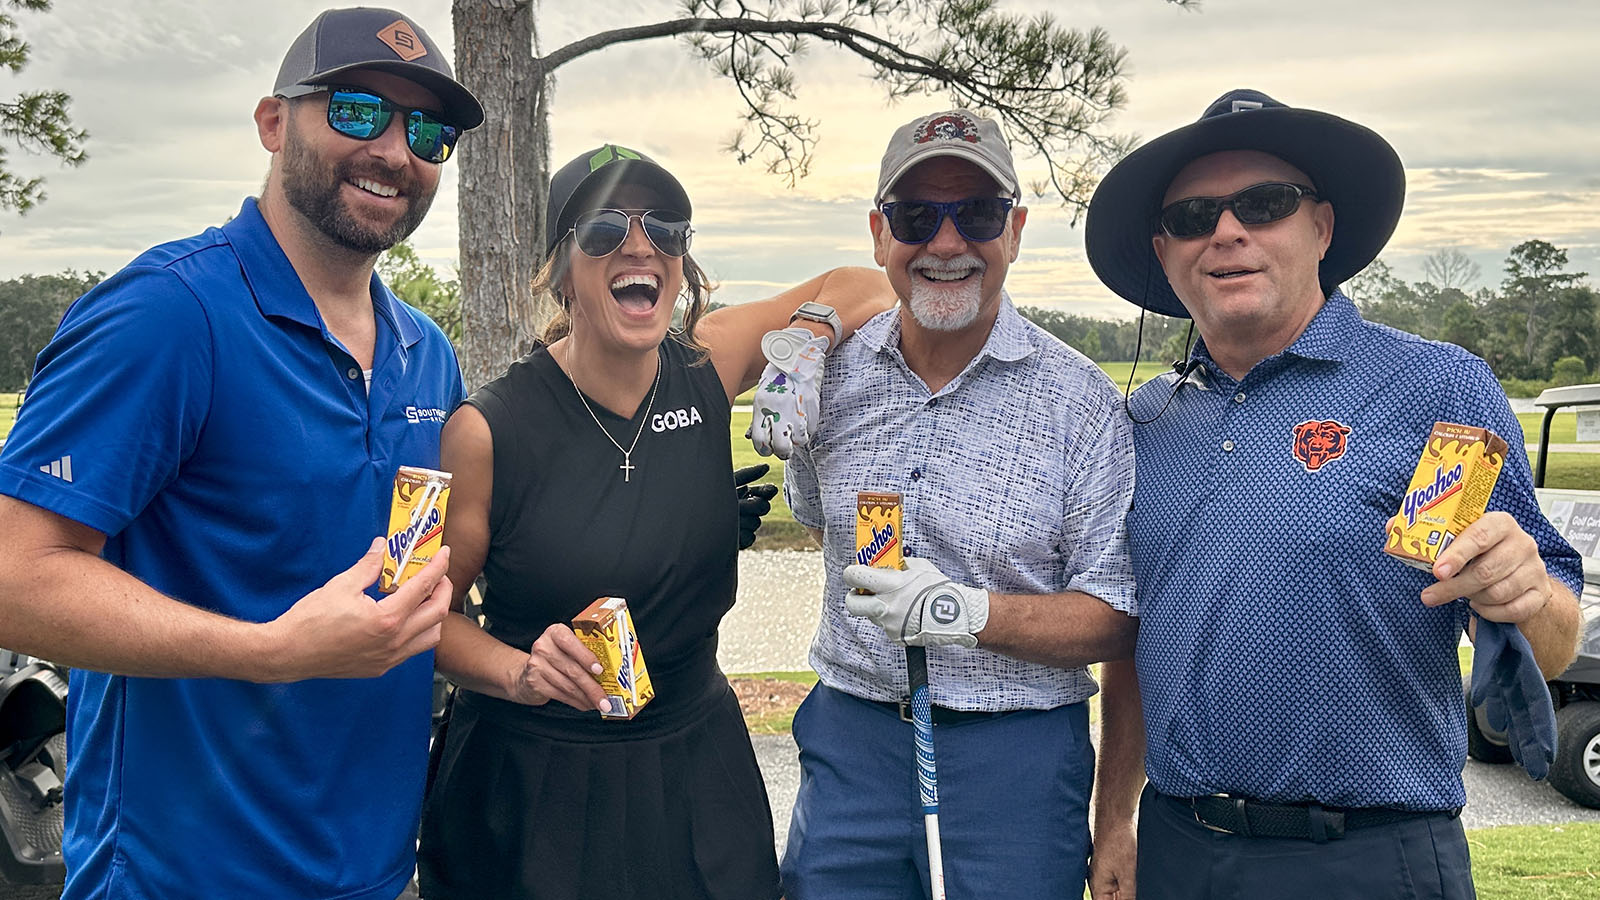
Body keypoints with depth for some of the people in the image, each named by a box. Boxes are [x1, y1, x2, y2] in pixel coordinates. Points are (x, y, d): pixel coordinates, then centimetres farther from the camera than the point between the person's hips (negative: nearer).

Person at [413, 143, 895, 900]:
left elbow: (858, 288, 6)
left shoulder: (706, 368, -6)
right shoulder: (489, 430, -16)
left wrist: (807, 338, -14)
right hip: (532, 784, -3)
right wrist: (521, 673, -24)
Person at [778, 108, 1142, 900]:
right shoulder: (833, 375, 2)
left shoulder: (1081, 403, -9)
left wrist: (966, 612, -22)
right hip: (848, 744, 3)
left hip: (1016, 761, -3)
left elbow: (1116, 622, -10)